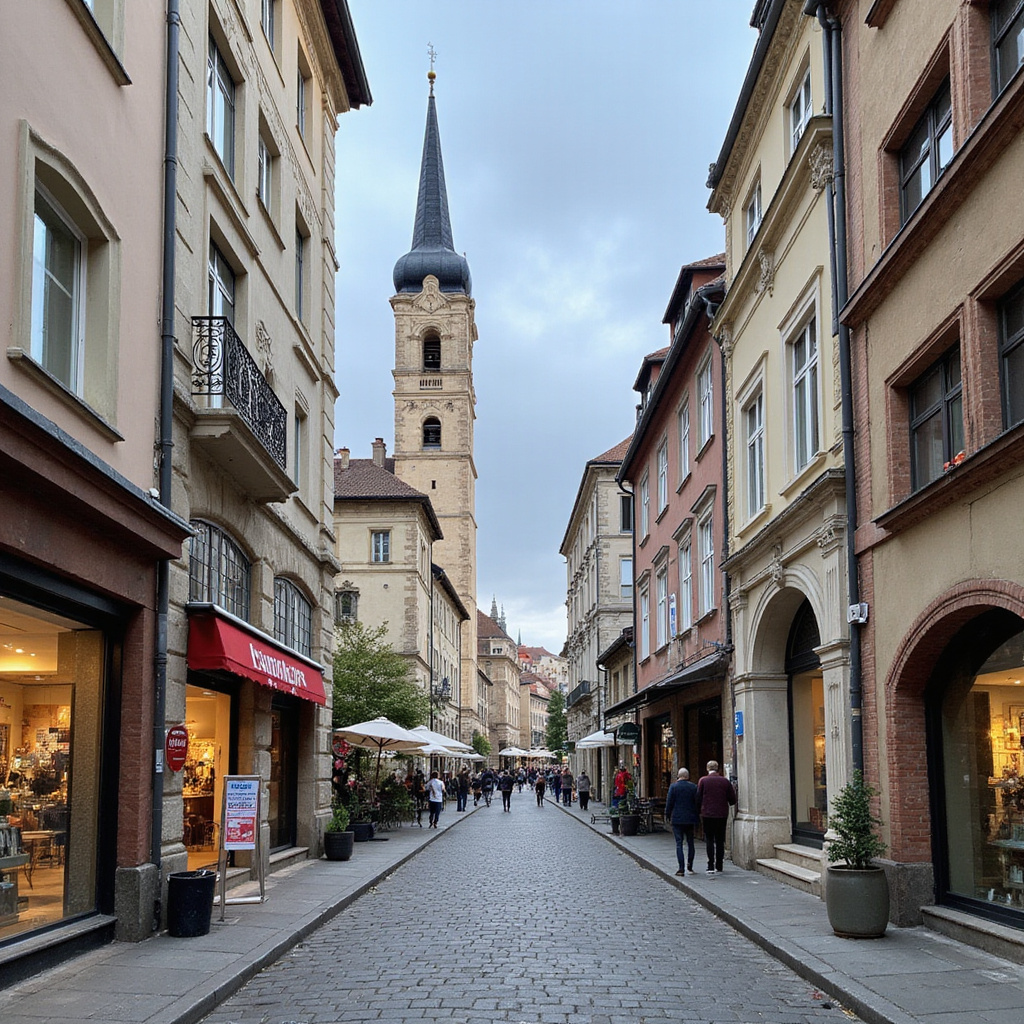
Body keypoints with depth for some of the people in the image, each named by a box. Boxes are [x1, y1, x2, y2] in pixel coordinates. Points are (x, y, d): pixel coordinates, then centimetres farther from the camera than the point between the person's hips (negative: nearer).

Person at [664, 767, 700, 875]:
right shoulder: (693, 787, 0)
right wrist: (697, 816, 11)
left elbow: (669, 802, -5)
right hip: (690, 819, 2)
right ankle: (690, 865, 16)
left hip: (677, 819, -2)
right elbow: (697, 802, 2)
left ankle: (681, 868, -9)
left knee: (679, 843, -2)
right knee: (690, 842, 16)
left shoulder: (673, 786, -5)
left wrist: (667, 815, 8)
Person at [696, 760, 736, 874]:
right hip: (722, 815, 2)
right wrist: (727, 804, 24)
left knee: (709, 840, 4)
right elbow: (733, 799, 3)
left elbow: (698, 798, -4)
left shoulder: (703, 781, -5)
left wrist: (699, 812, 9)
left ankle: (711, 867, -4)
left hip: (707, 814, -2)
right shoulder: (725, 781, 0)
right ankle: (719, 867, 10)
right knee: (720, 841, 9)